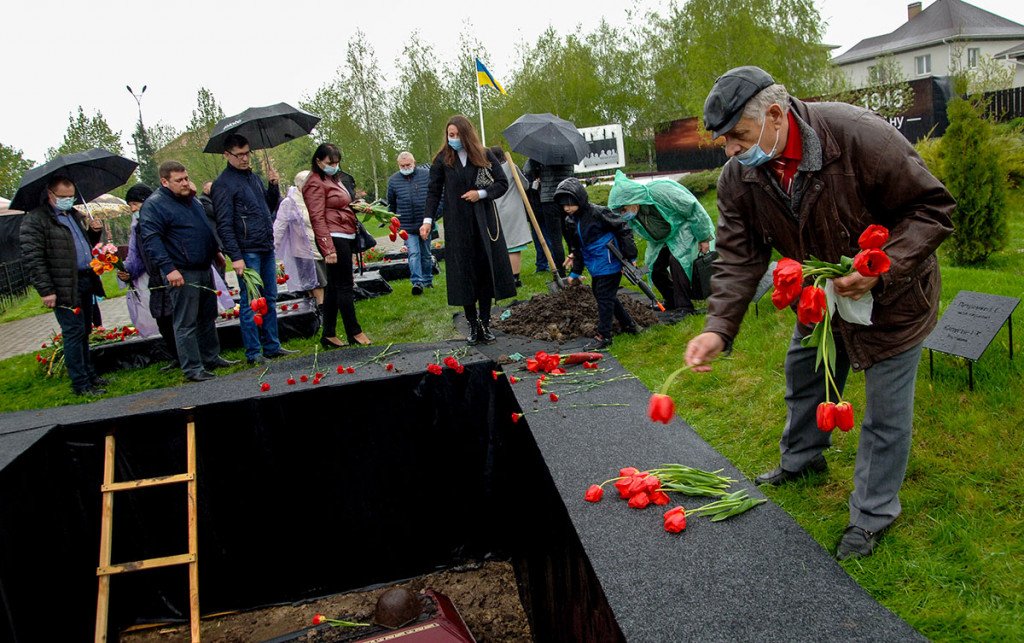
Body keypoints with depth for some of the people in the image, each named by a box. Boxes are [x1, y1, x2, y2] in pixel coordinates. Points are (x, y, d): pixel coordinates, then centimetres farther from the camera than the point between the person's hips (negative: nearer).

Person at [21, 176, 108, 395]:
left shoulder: (75, 215, 17)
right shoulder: (35, 220, -8)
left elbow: (86, 244, 31)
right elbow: (32, 258, -14)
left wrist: (94, 231, 8)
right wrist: (46, 290, -19)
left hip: (85, 281, 8)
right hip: (64, 288, -8)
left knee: (84, 331, 15)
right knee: (74, 333, -4)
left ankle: (89, 375, 26)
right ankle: (80, 384, 4)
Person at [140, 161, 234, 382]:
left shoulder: (192, 200, 15)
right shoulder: (154, 205, -12)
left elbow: (206, 227, 28)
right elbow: (151, 240, -20)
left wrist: (216, 251, 25)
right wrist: (169, 268, -27)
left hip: (205, 269, 9)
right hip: (182, 274, -8)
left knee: (208, 317, 16)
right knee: (186, 323, -3)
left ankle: (211, 358, 28)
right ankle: (193, 368, 2)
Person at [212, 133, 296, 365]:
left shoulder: (253, 177, 15)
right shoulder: (224, 183, -8)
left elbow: (270, 207, 23)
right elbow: (224, 225, -13)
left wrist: (273, 186, 4)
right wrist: (235, 257, -18)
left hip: (266, 249, 8)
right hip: (247, 252, -8)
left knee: (270, 299, 12)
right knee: (250, 302, -2)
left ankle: (272, 346, 21)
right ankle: (253, 353, 5)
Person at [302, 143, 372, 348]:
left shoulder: (332, 179, 20)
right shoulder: (316, 184, -9)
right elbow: (318, 219, -15)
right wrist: (328, 250, -20)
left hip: (345, 238, 10)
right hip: (334, 239, -10)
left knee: (334, 286, 10)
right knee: (345, 286, -5)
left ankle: (328, 334, 16)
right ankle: (354, 332, 2)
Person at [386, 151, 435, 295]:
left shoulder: (427, 174, -3)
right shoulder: (393, 180, 3)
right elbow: (391, 203, 16)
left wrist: (434, 215, 0)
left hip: (425, 223, 0)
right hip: (407, 226, 0)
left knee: (426, 254, 12)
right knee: (413, 253, -12)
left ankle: (427, 280, 25)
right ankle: (417, 282, -13)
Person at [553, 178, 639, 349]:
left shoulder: (598, 213, -18)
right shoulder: (570, 221, 5)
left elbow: (623, 229, -13)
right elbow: (576, 248, 18)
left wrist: (631, 257, -11)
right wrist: (575, 272, 21)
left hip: (609, 264, -9)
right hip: (595, 268, 9)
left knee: (604, 297, -4)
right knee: (600, 295, 18)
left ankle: (604, 336, 5)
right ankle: (629, 325, 32)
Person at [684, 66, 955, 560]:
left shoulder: (858, 135, -33)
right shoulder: (739, 177, -16)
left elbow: (932, 208, -24)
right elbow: (739, 258, -16)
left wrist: (881, 270, -36)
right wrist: (719, 327, -29)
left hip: (892, 296, -5)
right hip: (821, 295, 6)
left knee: (885, 407, 4)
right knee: (804, 373, 21)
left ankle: (873, 513, 22)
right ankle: (802, 459, 49)